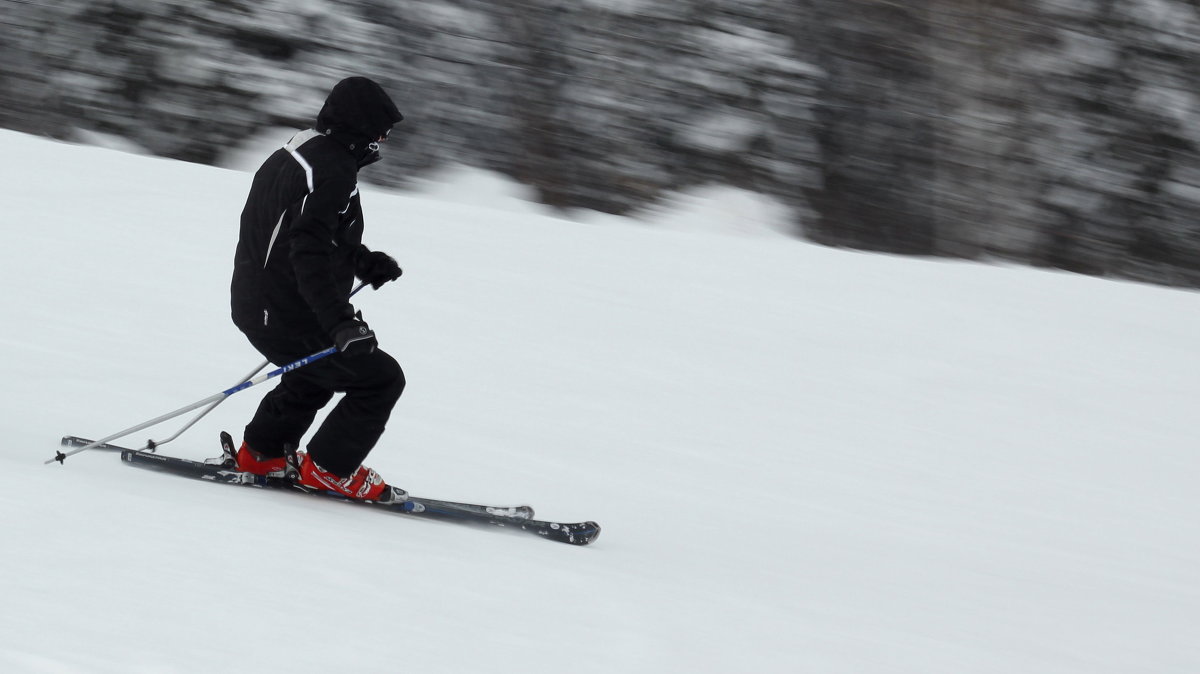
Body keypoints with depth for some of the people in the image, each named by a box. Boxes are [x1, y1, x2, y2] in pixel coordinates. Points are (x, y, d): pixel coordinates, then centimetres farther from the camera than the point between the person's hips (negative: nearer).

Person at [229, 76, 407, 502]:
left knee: (317, 372, 34)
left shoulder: (295, 155, 10)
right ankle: (328, 468, 7)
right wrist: (339, 322, -39)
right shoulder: (330, 174, -23)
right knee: (381, 378, -1)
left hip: (254, 305, 10)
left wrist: (364, 261, 24)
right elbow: (311, 255, -33)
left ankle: (261, 453, 39)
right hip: (288, 319, -10)